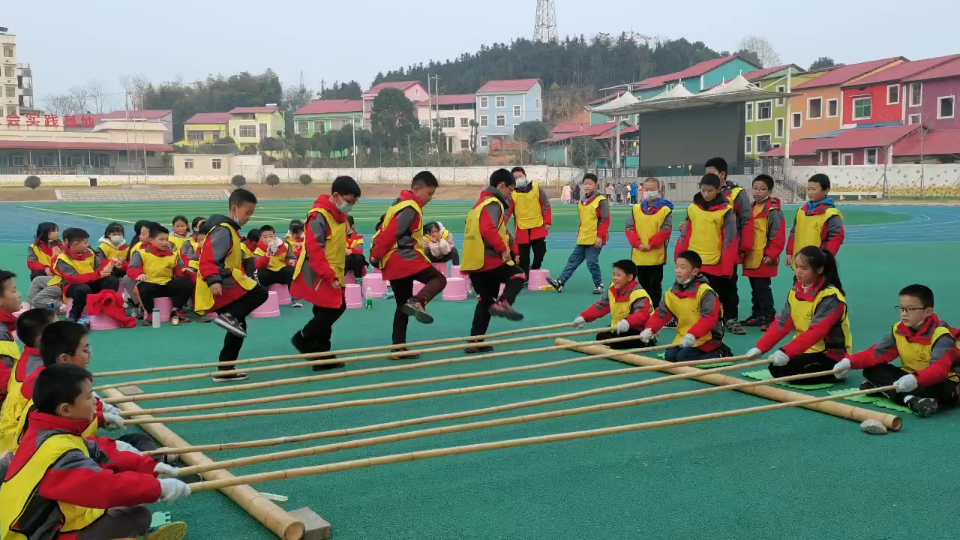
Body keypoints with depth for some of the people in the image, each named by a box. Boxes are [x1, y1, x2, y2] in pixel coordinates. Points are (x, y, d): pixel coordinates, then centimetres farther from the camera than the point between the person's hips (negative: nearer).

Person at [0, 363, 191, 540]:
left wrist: (149, 467, 3)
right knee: (137, 516, -16)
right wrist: (158, 487, -27)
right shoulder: (56, 452, -29)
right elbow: (107, 487, -35)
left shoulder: (48, 433, 2)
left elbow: (104, 457, 9)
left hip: (52, 521, 10)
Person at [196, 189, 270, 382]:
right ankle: (229, 316, -21)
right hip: (220, 286, -10)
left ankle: (225, 369, 16)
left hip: (225, 287, 10)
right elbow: (208, 259, -25)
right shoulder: (223, 230, -13)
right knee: (260, 293, -15)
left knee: (238, 326, 14)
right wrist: (214, 280, -38)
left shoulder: (231, 230, 20)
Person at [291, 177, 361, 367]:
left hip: (332, 274, 10)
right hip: (318, 275, -9)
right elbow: (314, 249, -25)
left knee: (326, 312, 10)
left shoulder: (340, 214, 11)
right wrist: (330, 276, -26)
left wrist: (336, 274, 16)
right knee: (334, 308, -11)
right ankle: (303, 339, 6)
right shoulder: (319, 216, -20)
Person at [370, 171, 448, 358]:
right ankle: (418, 302, -28)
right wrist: (377, 255, -11)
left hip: (393, 263, 10)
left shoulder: (401, 203, 19)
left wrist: (376, 253, 14)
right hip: (405, 258, -10)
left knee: (403, 305, 12)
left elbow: (386, 229, 18)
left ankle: (398, 348, 11)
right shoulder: (411, 208, -13)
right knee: (439, 279, -4)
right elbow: (390, 233, -19)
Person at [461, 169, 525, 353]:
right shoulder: (493, 203, -8)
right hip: (489, 260, -9)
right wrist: (503, 248, -20)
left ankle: (475, 342, 9)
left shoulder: (480, 203, 23)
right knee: (518, 276, 6)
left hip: (474, 262, 9)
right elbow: (489, 229, -24)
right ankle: (502, 303, -19)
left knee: (485, 302, 12)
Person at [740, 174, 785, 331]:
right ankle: (757, 316, 24)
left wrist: (771, 254, -17)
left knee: (763, 289, -5)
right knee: (755, 289, 15)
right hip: (750, 258, 7)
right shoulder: (750, 208, 12)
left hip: (765, 259, -7)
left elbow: (779, 235, -14)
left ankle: (769, 318, 3)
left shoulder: (774, 210, -11)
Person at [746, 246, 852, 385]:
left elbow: (816, 331, -33)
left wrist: (787, 351, -43)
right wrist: (761, 347, -13)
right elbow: (782, 322, -1)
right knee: (775, 368, -4)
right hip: (808, 348, 8)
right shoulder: (796, 291, 3)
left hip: (831, 353, -8)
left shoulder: (830, 297, -23)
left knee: (786, 371, -21)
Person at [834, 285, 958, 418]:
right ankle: (910, 399, -35)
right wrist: (850, 362, -24)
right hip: (909, 378, 6)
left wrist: (916, 379, -58)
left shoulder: (941, 336, -22)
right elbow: (877, 352, -6)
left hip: (938, 381, -6)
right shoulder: (898, 330, -2)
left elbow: (939, 369, -38)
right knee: (871, 370, -12)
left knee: (943, 389, -40)